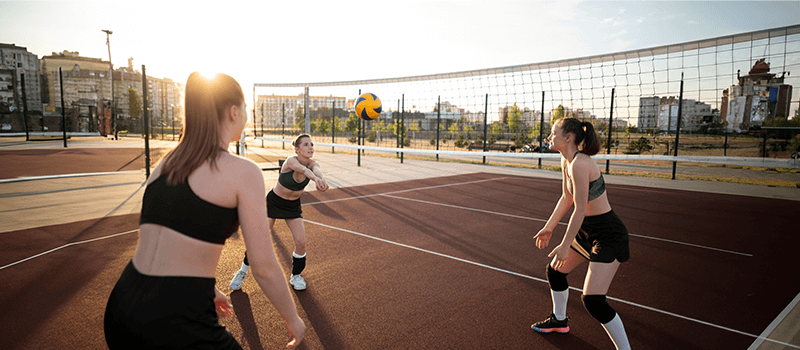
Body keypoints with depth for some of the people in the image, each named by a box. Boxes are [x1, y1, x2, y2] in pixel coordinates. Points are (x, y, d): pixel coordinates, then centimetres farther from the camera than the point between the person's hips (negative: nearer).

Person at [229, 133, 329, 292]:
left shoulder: (312, 163, -16)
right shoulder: (291, 160, -27)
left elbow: (317, 170, -41)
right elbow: (302, 169, -50)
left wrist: (321, 178, -65)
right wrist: (315, 178, -72)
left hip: (293, 206, 3)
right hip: (274, 202, -3)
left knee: (301, 242, -9)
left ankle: (296, 276, 17)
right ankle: (243, 271, 30)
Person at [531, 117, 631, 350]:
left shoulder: (579, 164, -26)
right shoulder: (566, 161, 3)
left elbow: (580, 209, -25)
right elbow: (567, 198, 15)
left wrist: (565, 246, -18)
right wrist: (549, 228, 21)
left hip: (608, 236, -10)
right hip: (587, 232, 10)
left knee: (592, 300, -14)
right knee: (555, 270, 22)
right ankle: (559, 320, 45)